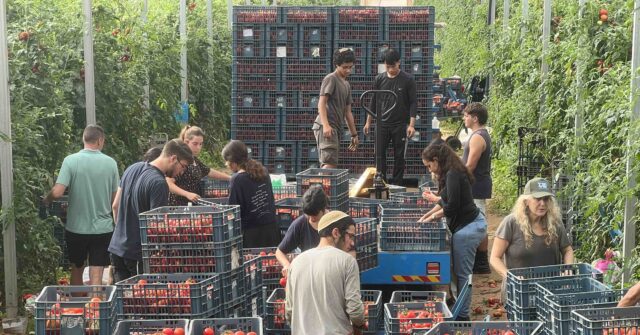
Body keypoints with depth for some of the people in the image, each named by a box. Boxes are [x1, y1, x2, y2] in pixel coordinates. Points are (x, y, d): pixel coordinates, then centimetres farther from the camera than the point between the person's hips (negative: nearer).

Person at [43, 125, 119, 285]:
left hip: (76, 228, 0)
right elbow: (115, 198, 3)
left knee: (77, 269, 20)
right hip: (103, 228, 0)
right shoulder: (110, 163, -3)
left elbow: (57, 192, -16)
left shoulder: (70, 160, -9)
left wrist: (46, 200, 5)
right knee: (96, 276, 1)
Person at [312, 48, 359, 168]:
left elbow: (347, 112, 26)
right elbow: (321, 103, -14)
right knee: (330, 164, -21)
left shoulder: (347, 85, 23)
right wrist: (325, 125, -26)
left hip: (336, 128, 9)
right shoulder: (331, 79, -3)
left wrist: (354, 134, 23)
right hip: (326, 127, -9)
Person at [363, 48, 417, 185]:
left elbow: (413, 103, -4)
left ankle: (397, 185, 10)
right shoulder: (379, 79, 5)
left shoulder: (408, 80, -3)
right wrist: (368, 122, 10)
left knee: (399, 156, 3)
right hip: (382, 124, 2)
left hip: (400, 124, -2)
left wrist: (411, 125, -11)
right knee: (379, 155, -2)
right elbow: (374, 101, 12)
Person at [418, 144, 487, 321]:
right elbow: (445, 201, 26)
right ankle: (460, 311, 21)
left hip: (468, 226, -10)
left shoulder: (453, 174, -16)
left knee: (462, 273, -4)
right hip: (473, 222, 10)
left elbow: (452, 206, -18)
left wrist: (434, 216, -3)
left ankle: (462, 315, 2)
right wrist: (428, 214, 21)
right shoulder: (453, 173, 14)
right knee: (461, 272, 14)